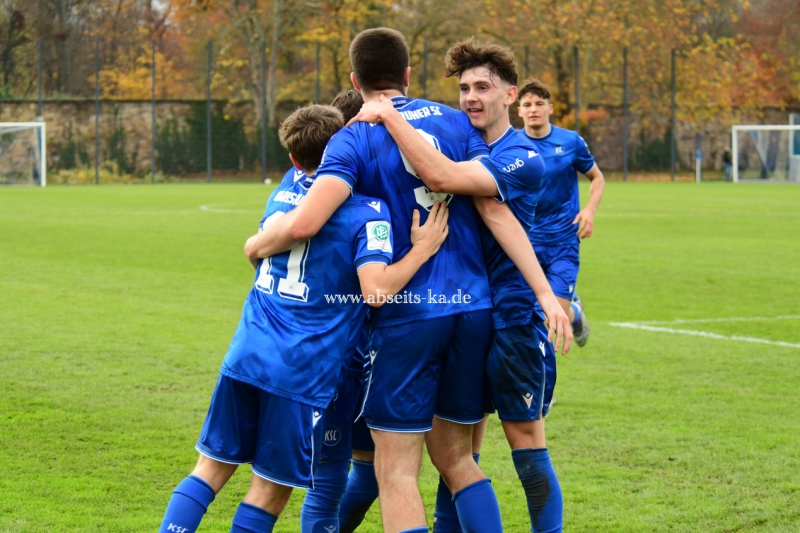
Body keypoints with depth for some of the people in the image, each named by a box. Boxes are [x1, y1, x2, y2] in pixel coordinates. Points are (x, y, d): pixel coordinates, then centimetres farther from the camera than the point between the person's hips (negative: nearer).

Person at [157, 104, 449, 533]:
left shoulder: (282, 194, 11)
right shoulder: (366, 211, -6)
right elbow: (376, 287, -18)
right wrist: (422, 250, -9)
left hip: (245, 354, 5)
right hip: (302, 370, -5)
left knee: (212, 466, 13)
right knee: (272, 487, 6)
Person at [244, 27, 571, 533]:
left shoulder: (353, 140, -4)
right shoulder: (456, 122, 8)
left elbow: (304, 223, -18)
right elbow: (497, 212, 0)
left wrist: (258, 244, 3)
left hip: (407, 315, -4)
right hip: (474, 308, 5)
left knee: (397, 472, 2)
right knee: (457, 458, 18)